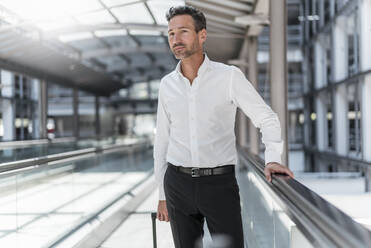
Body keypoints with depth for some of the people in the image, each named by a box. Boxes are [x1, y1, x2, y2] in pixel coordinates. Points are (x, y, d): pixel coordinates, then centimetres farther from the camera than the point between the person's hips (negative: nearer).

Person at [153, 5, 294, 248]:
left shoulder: (229, 76, -3)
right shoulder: (167, 84, 7)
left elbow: (267, 118, 1)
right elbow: (162, 140, 12)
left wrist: (272, 158, -16)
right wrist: (163, 195, 12)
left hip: (220, 182, -3)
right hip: (178, 183, 3)